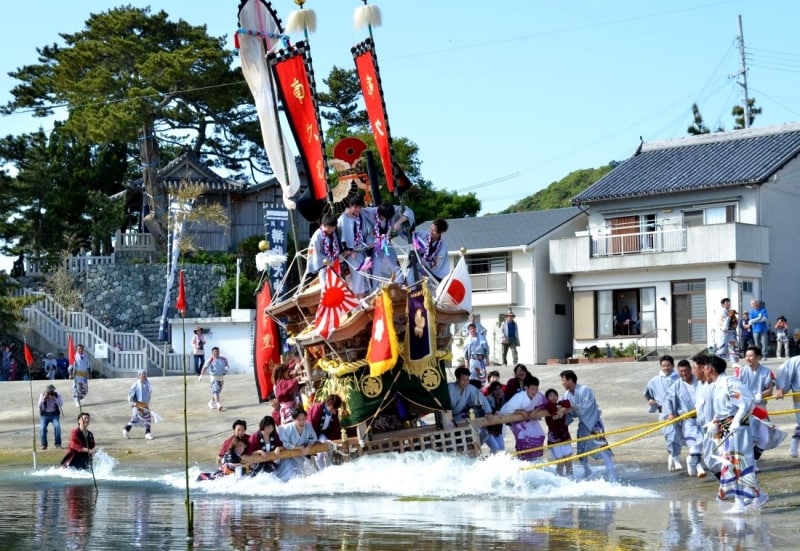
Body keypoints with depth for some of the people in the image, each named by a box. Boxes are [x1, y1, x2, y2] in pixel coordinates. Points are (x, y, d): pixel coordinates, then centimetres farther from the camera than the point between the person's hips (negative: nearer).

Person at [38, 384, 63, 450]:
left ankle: (58, 444, -12)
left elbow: (61, 404, -13)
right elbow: (39, 405, -9)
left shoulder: (57, 395, 0)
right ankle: (44, 444, -4)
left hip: (54, 414, 0)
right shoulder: (42, 395, 1)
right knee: (42, 428, -17)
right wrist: (44, 398, -21)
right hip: (45, 414, 1)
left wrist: (54, 398, -25)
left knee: (57, 426, -22)